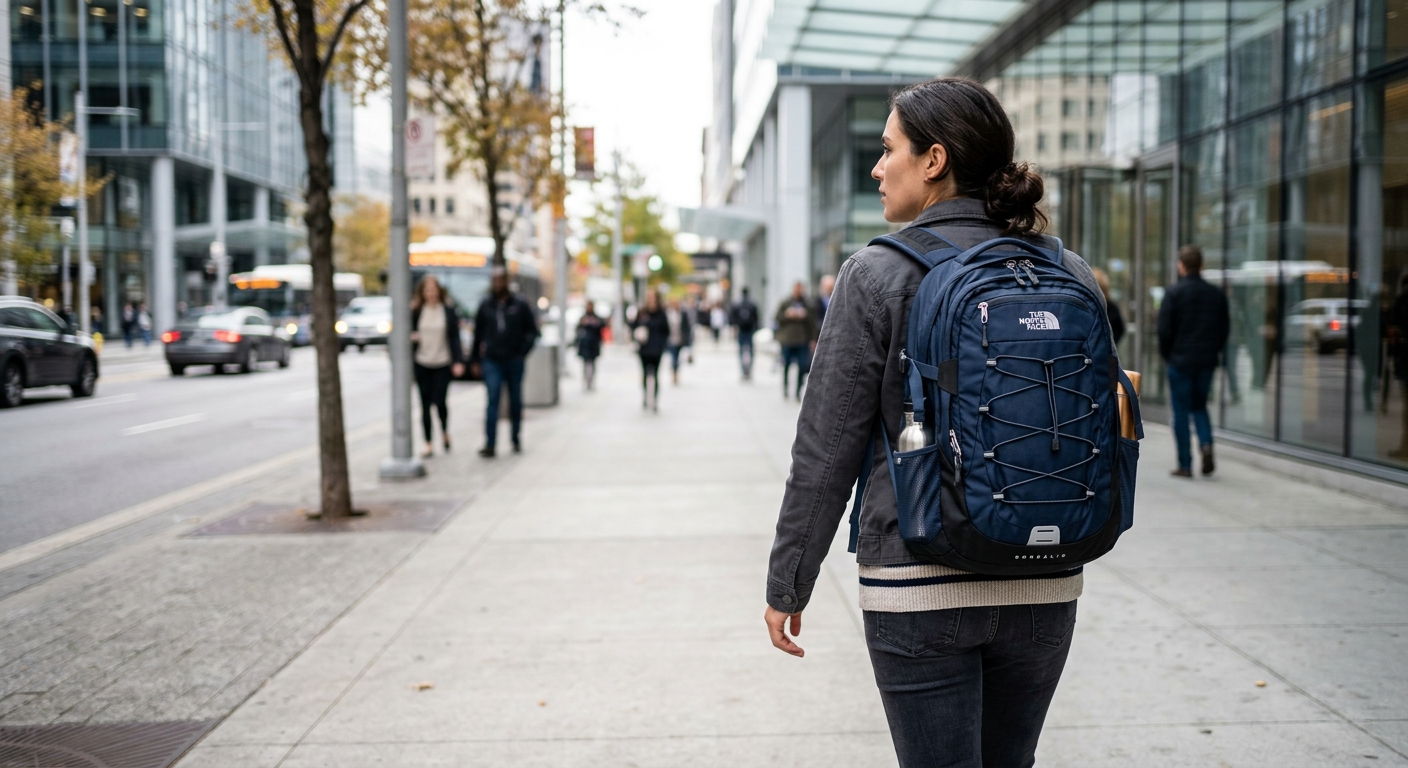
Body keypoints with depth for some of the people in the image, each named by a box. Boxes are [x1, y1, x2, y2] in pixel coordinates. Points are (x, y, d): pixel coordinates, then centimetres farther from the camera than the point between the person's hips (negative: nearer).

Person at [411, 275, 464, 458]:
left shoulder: (448, 309, -1)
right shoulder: (416, 310, 2)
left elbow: (454, 336, -2)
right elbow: (410, 332, 10)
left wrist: (457, 361, -9)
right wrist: (412, 337, -14)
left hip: (443, 363, -2)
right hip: (422, 364, 2)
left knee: (439, 402, -7)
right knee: (425, 405, 4)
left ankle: (445, 431, 24)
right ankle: (429, 444, 12)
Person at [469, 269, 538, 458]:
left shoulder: (519, 304, -1)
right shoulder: (486, 305, 3)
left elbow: (532, 330, 4)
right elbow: (477, 334, 9)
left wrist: (522, 351, -5)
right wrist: (475, 360, 8)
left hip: (514, 361, 0)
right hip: (492, 361, 0)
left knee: (515, 401, 10)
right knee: (493, 399, -11)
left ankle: (516, 439, 24)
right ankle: (490, 444, -14)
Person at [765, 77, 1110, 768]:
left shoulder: (878, 275, -9)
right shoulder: (1070, 275, 3)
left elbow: (826, 451, -8)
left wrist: (787, 583, 1)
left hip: (920, 587, -4)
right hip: (1044, 587, 5)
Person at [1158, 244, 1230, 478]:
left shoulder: (1173, 292, -9)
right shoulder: (1217, 294, 4)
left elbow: (1164, 328, -10)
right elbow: (1225, 328, 7)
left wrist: (1166, 355, 4)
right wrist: (1213, 351, 17)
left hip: (1180, 361, -4)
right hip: (1207, 362, 4)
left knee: (1181, 412, 3)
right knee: (1200, 407, 19)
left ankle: (1185, 465, 3)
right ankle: (1206, 444, -6)